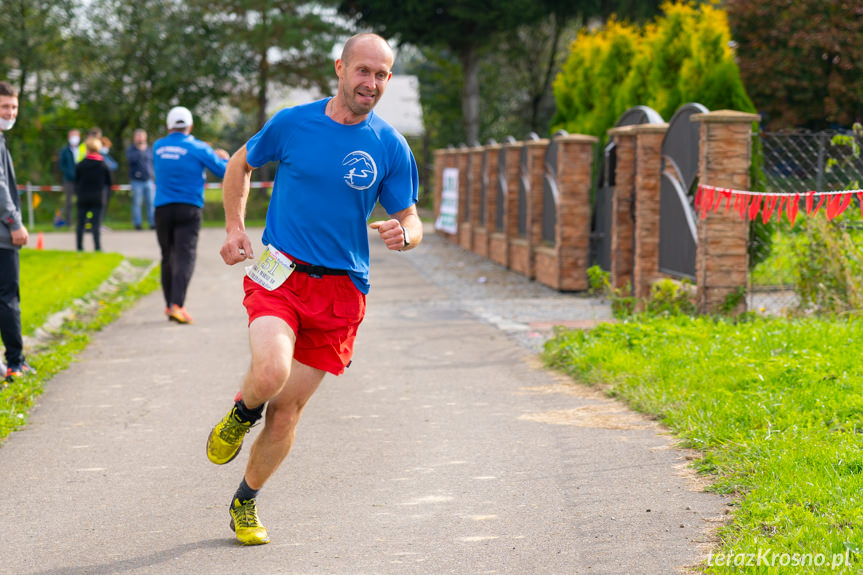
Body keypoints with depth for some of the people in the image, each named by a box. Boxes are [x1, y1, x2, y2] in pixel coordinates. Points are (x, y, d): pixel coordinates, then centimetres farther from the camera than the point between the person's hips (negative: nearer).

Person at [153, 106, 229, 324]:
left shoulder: (158, 147, 9)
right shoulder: (198, 148, -3)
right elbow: (225, 172, 0)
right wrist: (223, 158, 23)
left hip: (163, 208, 3)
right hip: (189, 208, -3)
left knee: (168, 257, 14)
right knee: (185, 256, -9)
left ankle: (170, 305, 19)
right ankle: (177, 304, -24)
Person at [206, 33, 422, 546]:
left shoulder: (391, 147, 1)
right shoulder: (292, 123, -2)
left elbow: (411, 220, 7)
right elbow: (240, 164, 16)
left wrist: (404, 235, -17)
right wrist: (235, 228, 5)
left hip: (340, 288, 2)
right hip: (278, 273, -1)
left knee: (288, 408, 4)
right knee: (271, 374, -28)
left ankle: (246, 503, 26)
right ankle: (242, 412, 9)